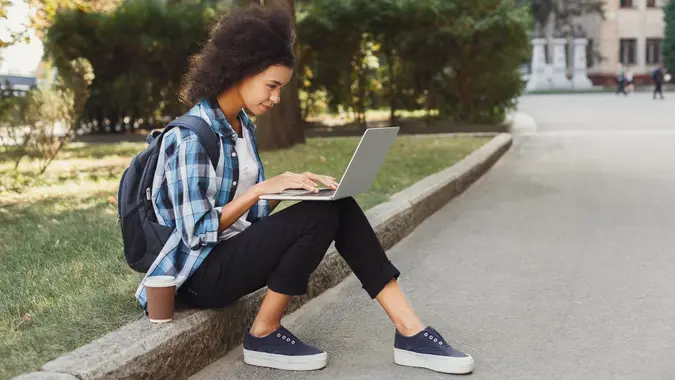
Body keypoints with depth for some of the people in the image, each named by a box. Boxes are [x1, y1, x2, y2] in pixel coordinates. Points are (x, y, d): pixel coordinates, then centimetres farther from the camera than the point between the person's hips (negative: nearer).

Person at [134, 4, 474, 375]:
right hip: (200, 272, -8)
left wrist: (287, 188, -7)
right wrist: (264, 187, -23)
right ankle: (263, 336, -10)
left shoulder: (243, 126, 9)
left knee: (340, 207, -12)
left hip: (236, 251, 8)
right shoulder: (190, 136, -18)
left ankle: (410, 332, -13)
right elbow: (197, 232, -21)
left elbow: (251, 214, 11)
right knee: (317, 216, -26)